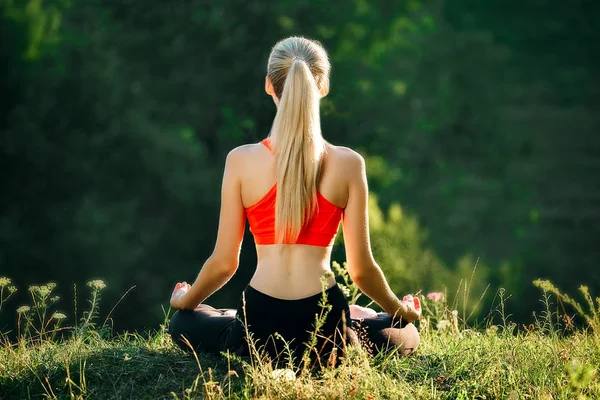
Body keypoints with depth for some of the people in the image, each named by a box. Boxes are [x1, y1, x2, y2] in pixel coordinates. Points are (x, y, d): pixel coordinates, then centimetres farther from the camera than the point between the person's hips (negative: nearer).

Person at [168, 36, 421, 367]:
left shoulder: (241, 160, -5)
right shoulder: (348, 164, -5)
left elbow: (224, 262, 1)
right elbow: (361, 269, 0)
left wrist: (185, 300, 22)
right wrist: (401, 311, 21)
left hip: (258, 335, -1)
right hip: (326, 334, 1)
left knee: (183, 322, 32)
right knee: (404, 334, 32)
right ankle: (325, 361, 22)